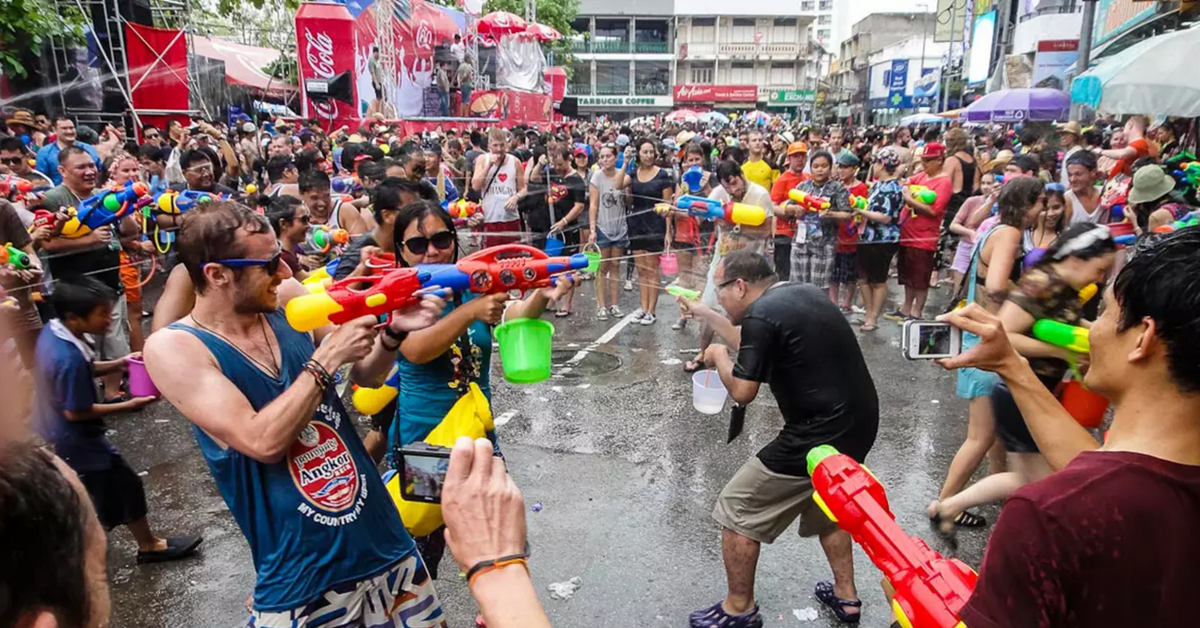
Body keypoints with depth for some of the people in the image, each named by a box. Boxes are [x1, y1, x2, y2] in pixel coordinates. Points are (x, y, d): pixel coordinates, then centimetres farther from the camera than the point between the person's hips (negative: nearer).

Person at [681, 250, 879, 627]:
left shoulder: (761, 314, -17)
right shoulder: (804, 293, 10)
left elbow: (742, 391, -13)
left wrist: (718, 357, 5)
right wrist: (706, 315, 28)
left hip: (820, 435, -9)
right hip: (858, 423, 9)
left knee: (736, 510, 6)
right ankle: (846, 596, 42)